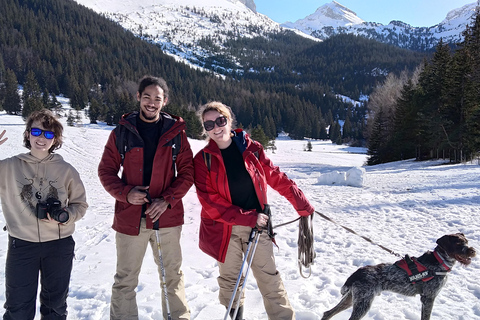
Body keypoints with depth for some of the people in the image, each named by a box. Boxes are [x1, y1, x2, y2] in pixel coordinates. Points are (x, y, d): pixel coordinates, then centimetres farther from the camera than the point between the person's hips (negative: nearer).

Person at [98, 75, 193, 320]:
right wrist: (125, 193, -13)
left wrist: (167, 200, -12)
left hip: (167, 216, 1)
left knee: (172, 276, 14)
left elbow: (187, 172, 2)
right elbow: (106, 171, 4)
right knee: (125, 280, 11)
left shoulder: (175, 132, 2)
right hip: (129, 217, 0)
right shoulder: (122, 131, 1)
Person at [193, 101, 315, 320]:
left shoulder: (252, 149, -2)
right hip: (224, 228, 0)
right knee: (230, 281, 14)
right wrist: (249, 218, -18)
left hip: (258, 224, 1)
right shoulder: (203, 159, -6)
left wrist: (303, 206, 6)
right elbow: (210, 201, -13)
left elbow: (277, 179, 4)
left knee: (269, 278, 3)